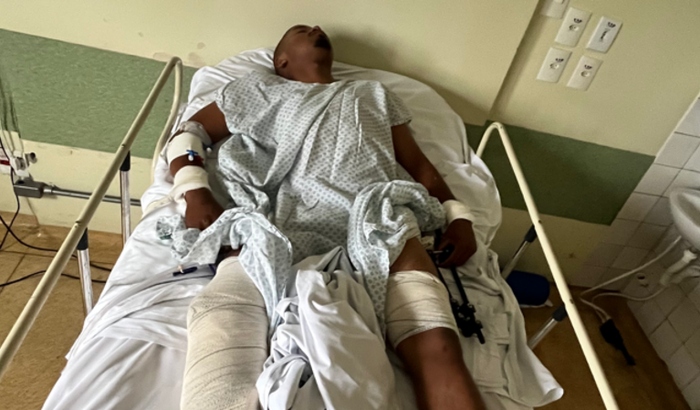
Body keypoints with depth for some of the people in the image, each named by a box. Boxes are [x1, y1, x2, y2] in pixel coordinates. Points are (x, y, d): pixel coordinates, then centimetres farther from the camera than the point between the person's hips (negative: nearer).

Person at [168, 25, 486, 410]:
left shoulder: (375, 92, 33)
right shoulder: (263, 88, 27)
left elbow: (419, 164, 26)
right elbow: (188, 133, 23)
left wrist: (458, 215, 8)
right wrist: (195, 194, 2)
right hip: (296, 221, 0)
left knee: (435, 343, -23)